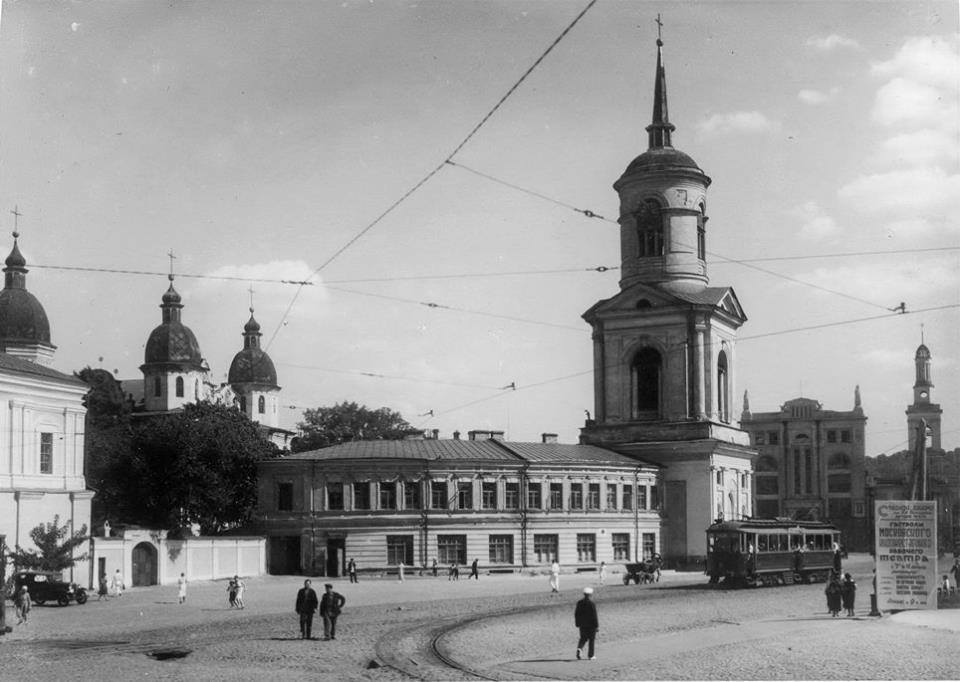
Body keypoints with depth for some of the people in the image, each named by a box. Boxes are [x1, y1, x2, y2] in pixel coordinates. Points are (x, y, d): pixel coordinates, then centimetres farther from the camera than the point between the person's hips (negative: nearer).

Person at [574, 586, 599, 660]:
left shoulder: (579, 603, 0)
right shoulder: (592, 604, -16)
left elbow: (576, 614, 6)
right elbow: (594, 616, -14)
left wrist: (577, 623, 15)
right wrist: (597, 626, -8)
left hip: (582, 625, 4)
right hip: (591, 625, -4)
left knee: (583, 638, 16)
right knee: (591, 640, 8)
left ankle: (579, 648, -12)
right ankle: (591, 655, 12)